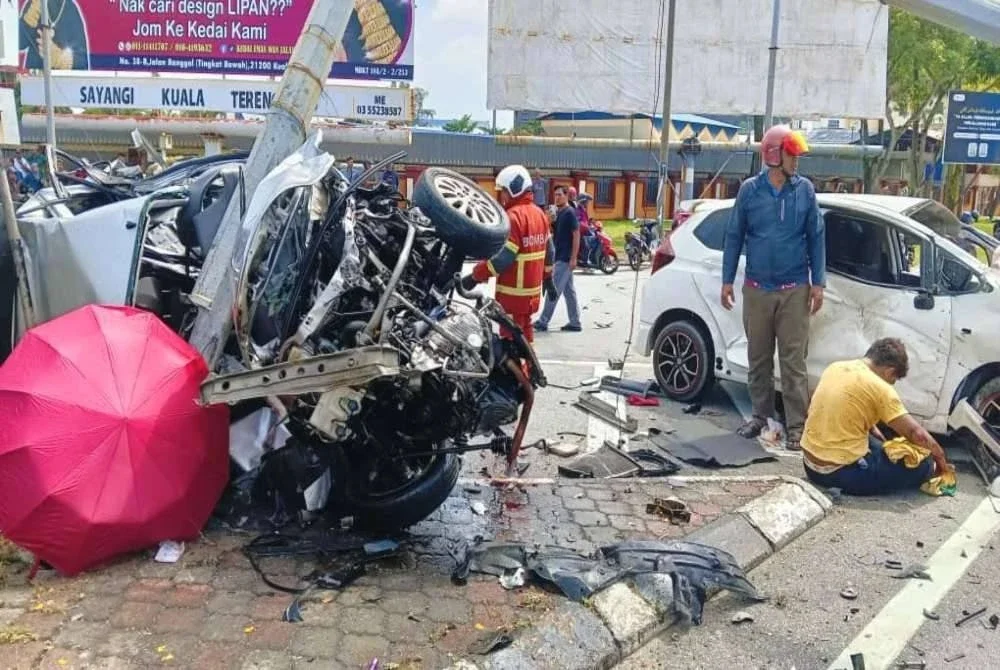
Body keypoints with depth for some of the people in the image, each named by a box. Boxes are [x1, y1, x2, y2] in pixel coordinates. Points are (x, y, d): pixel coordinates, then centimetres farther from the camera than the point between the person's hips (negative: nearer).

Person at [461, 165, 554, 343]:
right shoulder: (539, 213, 10)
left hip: (514, 292, -9)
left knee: (511, 336, -4)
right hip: (532, 290, 9)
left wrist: (475, 276, -20)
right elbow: (548, 249, 17)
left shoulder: (514, 216, -19)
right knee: (524, 332, 20)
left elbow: (502, 257, -24)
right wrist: (547, 277, 28)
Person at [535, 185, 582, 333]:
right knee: (569, 291, 10)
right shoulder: (559, 213, 14)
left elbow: (576, 235, -16)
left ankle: (543, 322, -1)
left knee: (553, 290, -6)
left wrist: (573, 258, -19)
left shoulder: (570, 213, -13)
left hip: (565, 258, -9)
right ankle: (575, 323, 14)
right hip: (560, 258, 9)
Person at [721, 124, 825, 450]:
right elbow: (734, 236, 5)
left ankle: (796, 425, 5)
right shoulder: (749, 190, 0)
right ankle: (760, 414, 26)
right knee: (758, 356, 11)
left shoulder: (805, 190, -1)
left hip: (795, 289, -1)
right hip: (757, 289, 1)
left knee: (793, 359, -1)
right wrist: (727, 281, 3)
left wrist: (818, 283, -2)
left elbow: (816, 237, 3)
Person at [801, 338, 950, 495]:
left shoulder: (835, 367, 7)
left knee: (877, 445, 32)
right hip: (842, 472, -7)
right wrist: (939, 456, 8)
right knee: (923, 464, 2)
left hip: (810, 465, 7)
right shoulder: (879, 388, -12)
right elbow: (917, 434, -9)